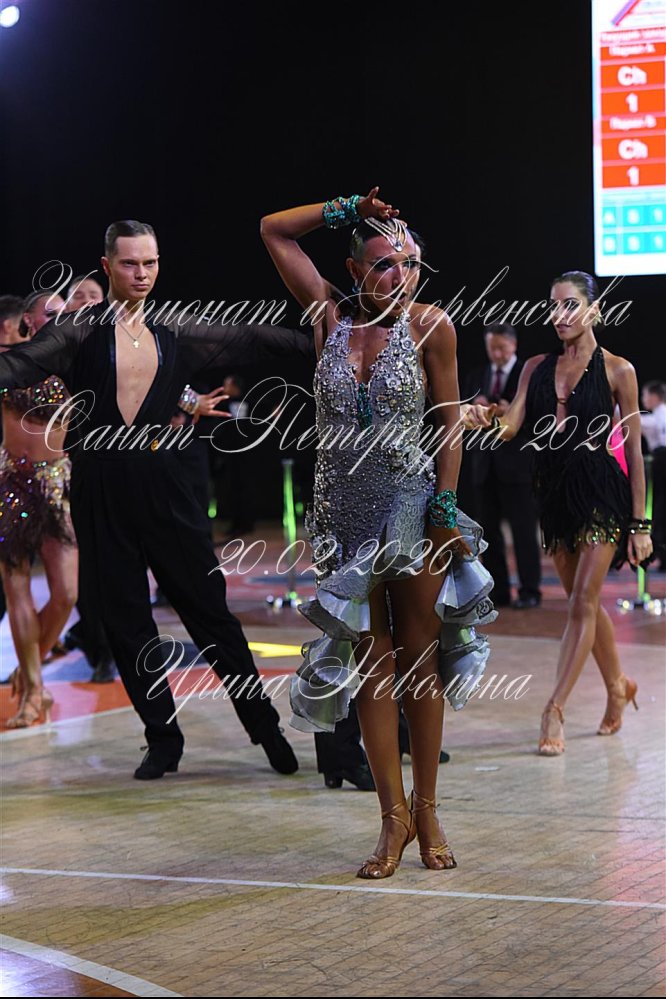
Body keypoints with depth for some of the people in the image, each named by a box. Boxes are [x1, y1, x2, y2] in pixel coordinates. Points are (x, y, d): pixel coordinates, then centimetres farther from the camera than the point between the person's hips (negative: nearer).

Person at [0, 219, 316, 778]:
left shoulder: (174, 332, 8)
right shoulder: (81, 330, -1)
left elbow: (248, 340, 12)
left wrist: (318, 343, 11)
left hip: (160, 483, 1)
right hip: (100, 488, -1)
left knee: (208, 607, 1)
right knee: (125, 620, 5)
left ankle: (265, 727, 11)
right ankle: (163, 740, 16)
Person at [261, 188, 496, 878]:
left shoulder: (430, 326, -5)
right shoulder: (331, 317, 1)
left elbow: (449, 423, -3)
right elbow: (274, 231, 5)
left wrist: (445, 510, -9)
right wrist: (349, 209, 1)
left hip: (412, 507, -2)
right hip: (344, 512, 2)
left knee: (420, 661, 4)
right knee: (371, 663, 4)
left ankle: (425, 809, 14)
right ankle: (394, 815, 11)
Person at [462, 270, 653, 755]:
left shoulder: (617, 370, -5)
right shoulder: (537, 367, 8)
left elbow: (634, 449, -4)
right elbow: (513, 425, -2)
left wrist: (640, 523, -6)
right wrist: (488, 420, -27)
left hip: (601, 492, -5)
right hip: (555, 493, 5)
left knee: (583, 602, -9)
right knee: (585, 601, 15)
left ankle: (555, 710, -9)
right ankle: (618, 686, 35)